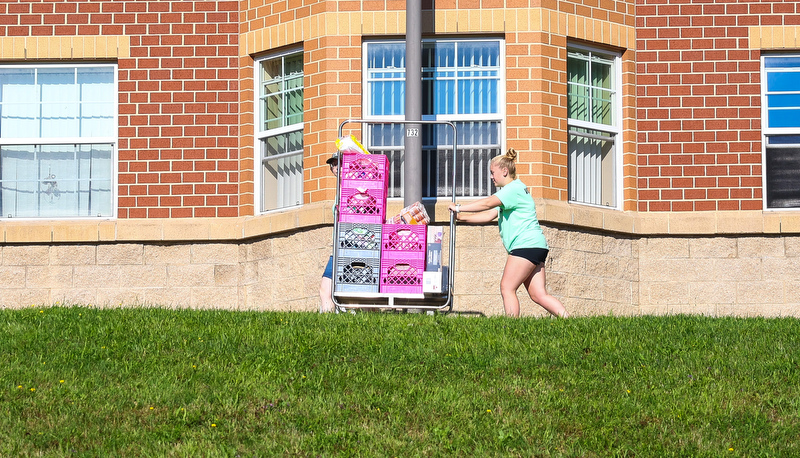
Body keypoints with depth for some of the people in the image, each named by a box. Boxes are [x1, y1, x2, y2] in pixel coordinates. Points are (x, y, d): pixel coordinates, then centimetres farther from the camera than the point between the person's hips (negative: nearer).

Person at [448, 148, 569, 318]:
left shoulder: (514, 188, -8)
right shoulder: (509, 191, 25)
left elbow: (487, 203, -19)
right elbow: (490, 215, 22)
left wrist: (459, 208, -12)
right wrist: (462, 217, 12)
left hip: (527, 245, -10)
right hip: (534, 247, 10)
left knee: (507, 288, -10)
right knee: (539, 295, 2)